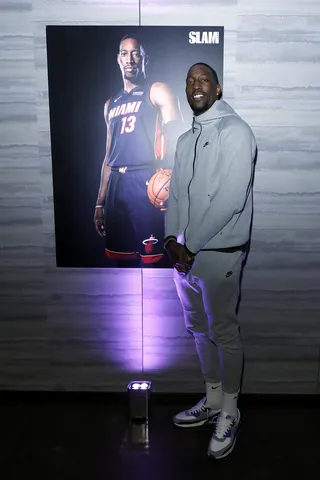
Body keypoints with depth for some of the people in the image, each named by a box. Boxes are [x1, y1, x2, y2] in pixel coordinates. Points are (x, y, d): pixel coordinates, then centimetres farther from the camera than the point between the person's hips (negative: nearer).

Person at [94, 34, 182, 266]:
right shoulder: (111, 104, 22)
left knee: (152, 259, -7)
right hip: (116, 184, 6)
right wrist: (100, 202, 19)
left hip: (146, 182, -6)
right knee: (123, 257, 9)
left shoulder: (158, 92, 4)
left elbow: (176, 140, -7)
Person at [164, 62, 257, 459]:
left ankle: (229, 411, 22)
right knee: (198, 329, 16)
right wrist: (172, 239, -4)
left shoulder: (235, 131, -9)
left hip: (219, 253, -8)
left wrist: (191, 246, -17)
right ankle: (212, 399, 34)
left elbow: (231, 199, -19)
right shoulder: (185, 139, 16)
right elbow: (175, 192, 12)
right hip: (183, 252, 8)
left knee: (224, 333, 4)